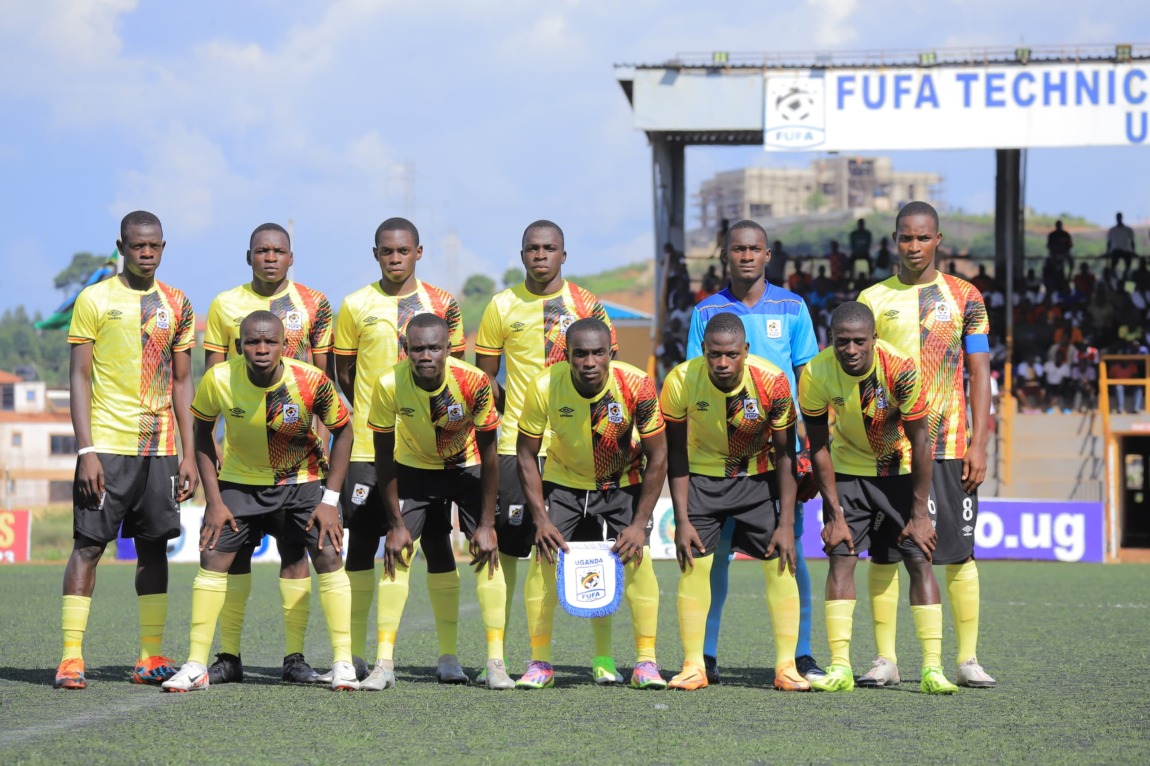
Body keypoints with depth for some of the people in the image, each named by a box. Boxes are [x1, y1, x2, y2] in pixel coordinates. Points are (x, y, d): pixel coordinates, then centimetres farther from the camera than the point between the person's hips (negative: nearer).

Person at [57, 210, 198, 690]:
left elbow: (182, 382, 15)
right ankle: (71, 657, -6)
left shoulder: (177, 306, 11)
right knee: (89, 544, -6)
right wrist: (86, 451, -12)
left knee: (154, 545, 5)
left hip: (160, 447, 4)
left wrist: (189, 453, 8)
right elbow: (79, 377, -4)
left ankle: (151, 658, 10)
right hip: (107, 445, -4)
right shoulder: (94, 300, -1)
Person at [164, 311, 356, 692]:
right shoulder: (219, 380, -23)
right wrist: (213, 500, -11)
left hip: (303, 479, -1)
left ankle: (343, 664, -2)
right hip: (240, 481, 1)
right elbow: (202, 435, -6)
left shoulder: (312, 381, -26)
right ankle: (196, 667, 0)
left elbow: (342, 432, -10)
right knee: (212, 558, -7)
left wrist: (330, 500, -14)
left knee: (329, 557, -12)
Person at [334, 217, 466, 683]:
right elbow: (344, 371, 12)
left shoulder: (441, 305, 6)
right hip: (368, 446, 0)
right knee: (361, 543, 1)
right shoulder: (357, 306, 4)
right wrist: (373, 411, 4)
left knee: (437, 544, -1)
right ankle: (355, 653, 8)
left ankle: (448, 654, 3)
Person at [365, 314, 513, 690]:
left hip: (467, 467, -1)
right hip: (414, 468, 1)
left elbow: (488, 454, -18)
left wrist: (486, 524, -17)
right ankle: (384, 664, -8)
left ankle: (496, 662, -8)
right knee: (395, 554, -11)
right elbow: (384, 458, -15)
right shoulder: (389, 385, -28)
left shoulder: (473, 382, -30)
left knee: (489, 550, -13)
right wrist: (396, 525, -15)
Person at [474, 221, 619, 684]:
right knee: (507, 545, 0)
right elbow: (483, 375, 12)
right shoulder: (502, 307, 7)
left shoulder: (588, 307, 5)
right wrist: (513, 411, 1)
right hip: (516, 446, 1)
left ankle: (602, 657, 2)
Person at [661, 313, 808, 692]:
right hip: (703, 476, 0)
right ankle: (693, 666, -1)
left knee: (781, 565, -8)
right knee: (693, 565, -8)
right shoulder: (680, 381, -24)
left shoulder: (772, 382, -25)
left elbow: (785, 454, -14)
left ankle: (786, 667, -3)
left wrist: (786, 523, -15)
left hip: (759, 476, 0)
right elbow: (676, 454, -10)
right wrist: (682, 520, -12)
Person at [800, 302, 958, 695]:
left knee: (919, 559, -9)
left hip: (902, 471, -1)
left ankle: (933, 667, -10)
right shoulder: (816, 374, -23)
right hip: (849, 470, 1)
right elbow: (818, 447, -12)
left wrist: (919, 513, -17)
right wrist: (835, 513, -13)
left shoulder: (900, 370, -29)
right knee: (841, 557, -9)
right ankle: (840, 667, -9)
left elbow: (920, 442, -20)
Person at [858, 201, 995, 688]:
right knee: (884, 552, 0)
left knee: (959, 553, -1)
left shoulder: (964, 297, 6)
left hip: (950, 444, -1)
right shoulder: (873, 299, 8)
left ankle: (968, 660, 4)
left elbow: (979, 374, 5)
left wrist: (978, 443, -3)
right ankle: (885, 659, 6)